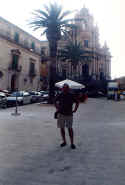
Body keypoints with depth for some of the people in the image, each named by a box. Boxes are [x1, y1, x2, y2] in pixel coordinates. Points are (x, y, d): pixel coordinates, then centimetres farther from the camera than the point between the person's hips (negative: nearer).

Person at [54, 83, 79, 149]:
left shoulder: (71, 96, -4)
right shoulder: (60, 96, 0)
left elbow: (77, 102, 10)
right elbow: (55, 102, 18)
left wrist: (75, 109, 2)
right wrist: (57, 108, 9)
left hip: (69, 114, -2)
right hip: (61, 114, 2)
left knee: (70, 128, -4)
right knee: (62, 128, 8)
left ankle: (72, 143, 5)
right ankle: (64, 141, 24)